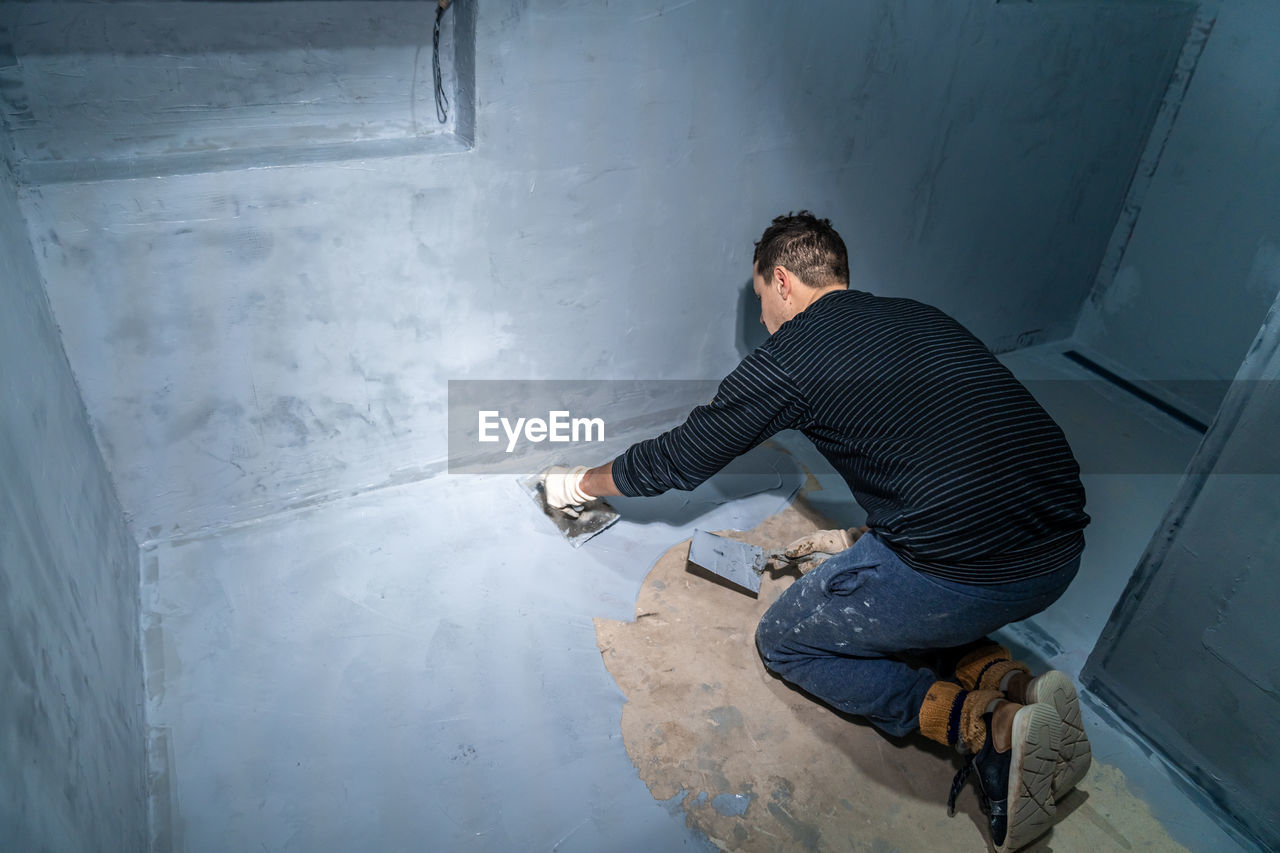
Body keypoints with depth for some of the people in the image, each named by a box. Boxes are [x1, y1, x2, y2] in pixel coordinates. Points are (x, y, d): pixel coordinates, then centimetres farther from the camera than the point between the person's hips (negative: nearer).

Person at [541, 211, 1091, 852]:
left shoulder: (788, 356, -3)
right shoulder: (922, 319, 18)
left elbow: (677, 460, 8)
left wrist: (580, 483, 25)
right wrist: (863, 539, 32)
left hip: (963, 571, -8)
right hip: (1062, 554, 8)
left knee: (785, 641, 15)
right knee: (891, 598, 33)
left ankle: (987, 726, 0)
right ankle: (1012, 683, 8)